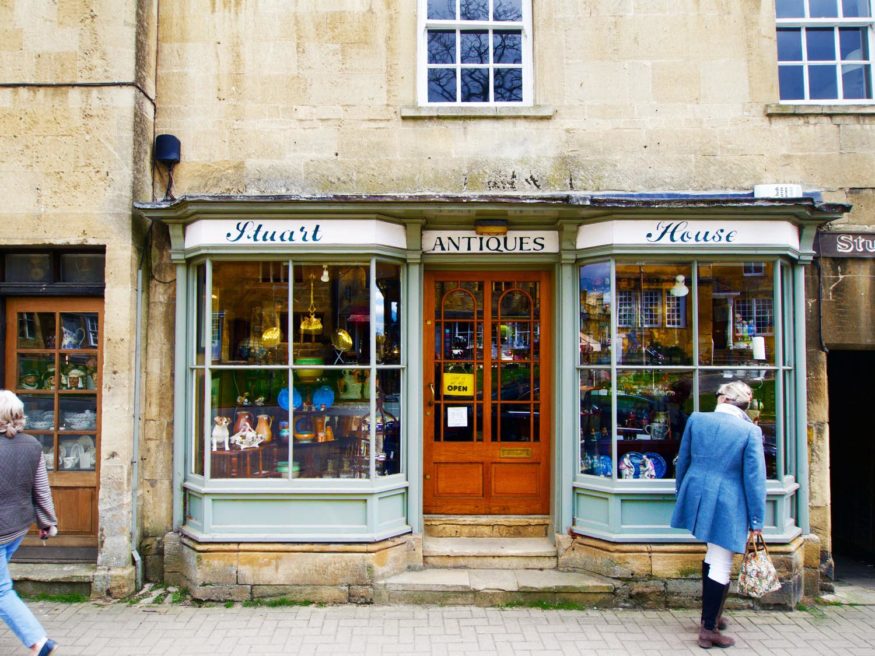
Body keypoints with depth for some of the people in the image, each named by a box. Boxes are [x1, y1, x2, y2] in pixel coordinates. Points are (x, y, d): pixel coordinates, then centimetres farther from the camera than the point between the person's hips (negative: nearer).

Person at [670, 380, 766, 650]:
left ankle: (711, 615, 34)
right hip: (727, 505, -5)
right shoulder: (750, 431, -11)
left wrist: (682, 490, 24)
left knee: (714, 556, 23)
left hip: (696, 496, 5)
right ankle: (709, 629, 9)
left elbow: (683, 459, 9)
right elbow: (754, 478, -9)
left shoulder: (696, 419, -1)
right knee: (721, 565, 4)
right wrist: (756, 519, -1)